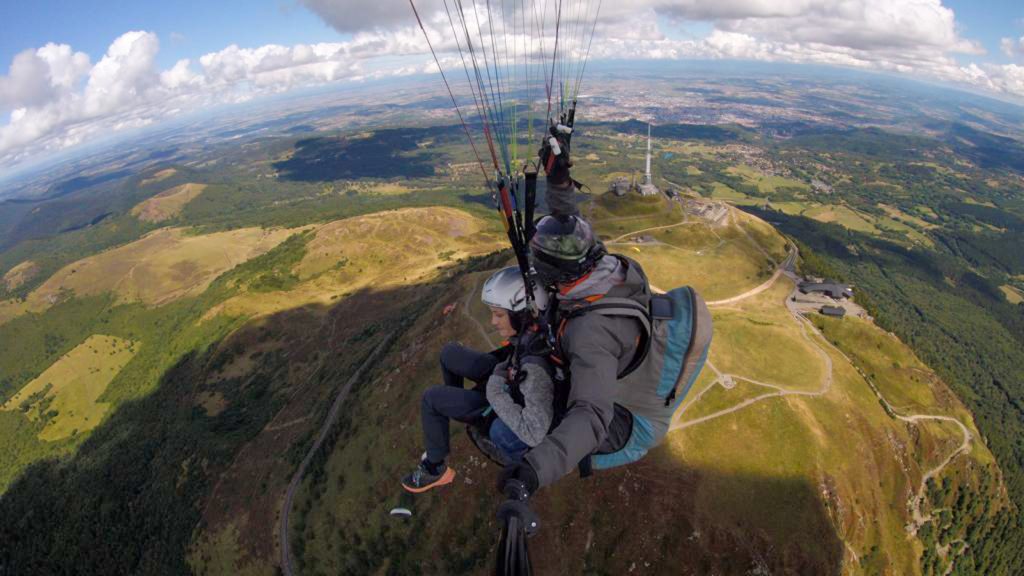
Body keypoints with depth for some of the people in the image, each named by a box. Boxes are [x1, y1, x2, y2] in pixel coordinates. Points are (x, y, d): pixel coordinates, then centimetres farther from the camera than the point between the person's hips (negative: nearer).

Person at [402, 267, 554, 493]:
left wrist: (496, 391, -33)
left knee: (431, 398, -3)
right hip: (508, 378, 7)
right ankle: (453, 406, 40)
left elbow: (535, 433, -44)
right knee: (449, 353, 12)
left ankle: (435, 469, 20)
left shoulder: (535, 366, -43)